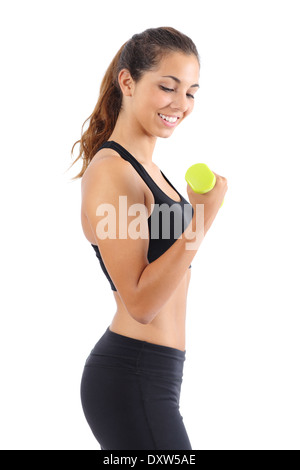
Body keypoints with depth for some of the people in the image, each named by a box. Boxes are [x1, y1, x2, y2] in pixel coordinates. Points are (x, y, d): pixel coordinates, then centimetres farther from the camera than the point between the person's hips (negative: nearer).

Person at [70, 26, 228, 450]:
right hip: (133, 382, -9)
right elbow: (140, 303, -21)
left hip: (150, 378, 10)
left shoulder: (144, 167, 14)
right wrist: (203, 219, -27)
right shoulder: (110, 170, -15)